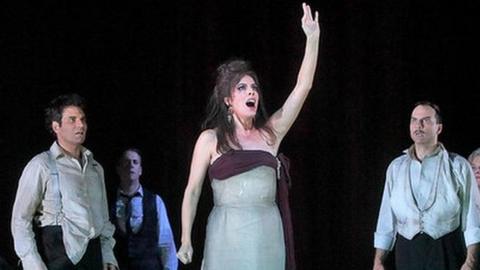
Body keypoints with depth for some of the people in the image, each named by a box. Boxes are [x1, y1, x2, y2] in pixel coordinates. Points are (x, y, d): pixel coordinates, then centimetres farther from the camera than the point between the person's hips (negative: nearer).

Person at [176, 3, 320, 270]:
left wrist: (313, 38, -3)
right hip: (227, 236, -2)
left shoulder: (269, 134, 8)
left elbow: (303, 87, 4)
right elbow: (193, 190, 4)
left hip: (267, 236, 3)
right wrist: (186, 240, -2)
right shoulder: (210, 139, 2)